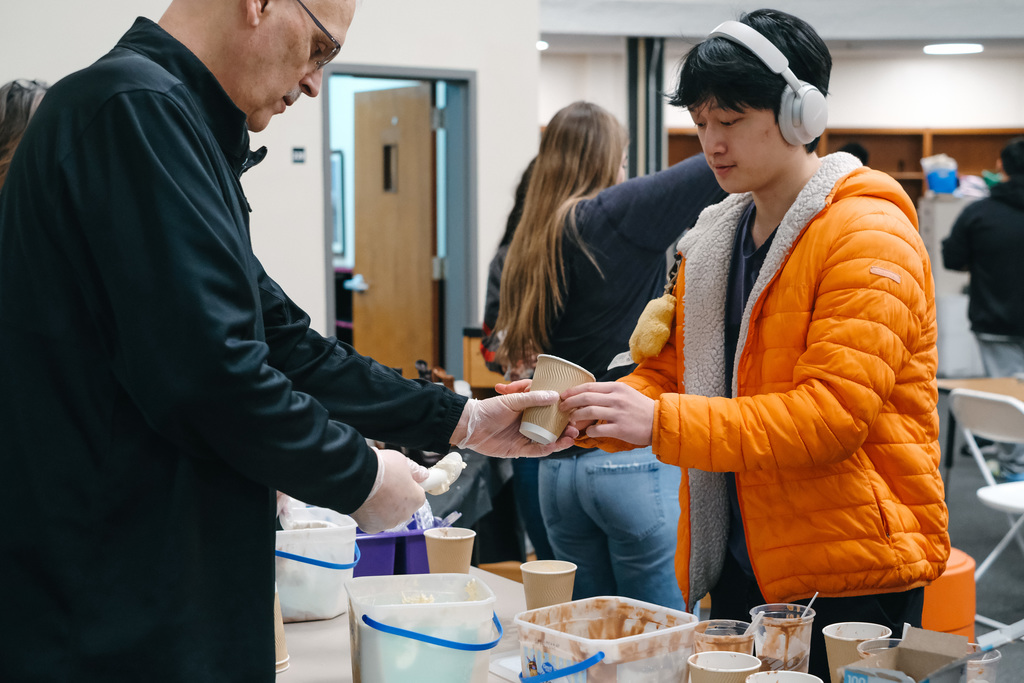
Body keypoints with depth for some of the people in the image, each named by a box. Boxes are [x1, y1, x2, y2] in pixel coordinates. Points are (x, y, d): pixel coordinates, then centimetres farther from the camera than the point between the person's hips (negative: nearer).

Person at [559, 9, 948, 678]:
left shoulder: (869, 237, -13)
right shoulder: (711, 241, 13)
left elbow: (832, 413, -23)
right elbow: (671, 370, 12)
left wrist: (661, 423, -29)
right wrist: (584, 413, -9)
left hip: (848, 578, -7)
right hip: (738, 570, 7)